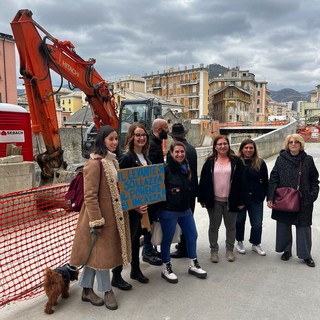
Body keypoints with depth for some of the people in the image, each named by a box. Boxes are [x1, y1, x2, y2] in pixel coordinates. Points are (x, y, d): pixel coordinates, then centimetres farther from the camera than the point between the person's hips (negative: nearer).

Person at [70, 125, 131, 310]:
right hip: (101, 215, -9)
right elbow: (90, 195, -20)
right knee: (102, 252, 6)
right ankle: (107, 291, 24)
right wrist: (96, 221, -21)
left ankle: (87, 290, 31)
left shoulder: (113, 160, 10)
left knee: (96, 252, 17)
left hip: (114, 214, 9)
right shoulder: (95, 163, -17)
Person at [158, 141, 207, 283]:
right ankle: (166, 269, 24)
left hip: (185, 209, 7)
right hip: (169, 211, -7)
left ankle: (193, 265, 31)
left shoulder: (186, 167, 7)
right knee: (167, 239, 5)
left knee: (192, 236, 13)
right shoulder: (166, 169, -16)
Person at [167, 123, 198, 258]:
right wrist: (195, 187, 18)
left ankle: (183, 249, 10)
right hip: (192, 189, 8)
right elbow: (195, 170, 10)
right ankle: (186, 244, 32)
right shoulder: (192, 148, 5)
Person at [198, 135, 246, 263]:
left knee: (230, 226, 13)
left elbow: (240, 181, -1)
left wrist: (241, 200, -4)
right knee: (214, 226, 11)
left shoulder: (236, 161, 0)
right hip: (214, 200, 0)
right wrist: (202, 199, -2)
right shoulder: (210, 162, 0)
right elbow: (203, 181, 2)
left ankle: (229, 250, 29)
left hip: (231, 200, 0)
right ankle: (214, 250, 25)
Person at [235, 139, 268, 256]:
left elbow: (265, 181, 6)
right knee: (239, 221, 14)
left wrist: (262, 195, 2)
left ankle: (256, 244, 28)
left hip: (256, 199, 2)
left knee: (257, 223, 7)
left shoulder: (260, 163, 0)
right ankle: (240, 242, 33)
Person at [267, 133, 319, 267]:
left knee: (303, 227, 6)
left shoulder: (308, 160, 1)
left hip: (303, 201, 0)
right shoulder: (281, 159, -1)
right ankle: (286, 250, 29)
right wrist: (270, 197, -9)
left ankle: (306, 255, 21)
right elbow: (273, 179, -3)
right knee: (284, 226, 11)